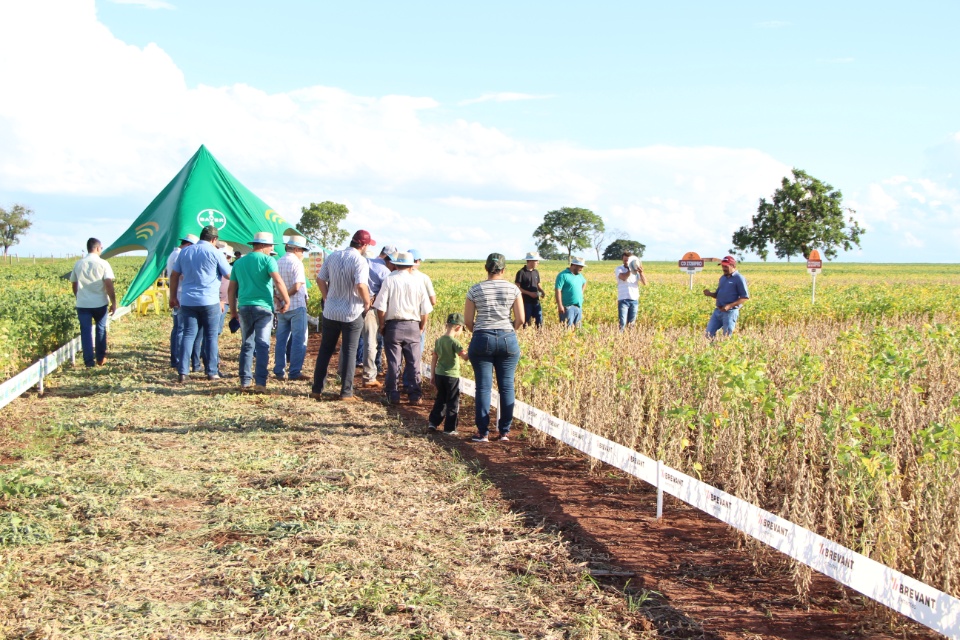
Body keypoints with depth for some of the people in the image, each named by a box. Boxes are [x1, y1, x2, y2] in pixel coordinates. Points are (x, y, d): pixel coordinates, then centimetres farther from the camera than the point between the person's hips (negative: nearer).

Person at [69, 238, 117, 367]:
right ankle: (100, 358, 18)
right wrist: (113, 303, -4)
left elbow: (74, 285, 11)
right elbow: (109, 286, -11)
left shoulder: (78, 264, 4)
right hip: (99, 303, -1)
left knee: (86, 332, 4)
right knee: (101, 329, 15)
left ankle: (89, 360, 2)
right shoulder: (103, 264, -7)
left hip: (82, 304, 1)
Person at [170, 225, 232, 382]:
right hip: (210, 301, -4)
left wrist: (173, 297, 20)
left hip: (187, 301, 4)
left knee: (188, 335, 4)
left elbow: (174, 275, 12)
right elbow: (230, 275, -1)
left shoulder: (185, 251, 9)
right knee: (211, 336, 6)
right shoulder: (215, 253, -5)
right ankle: (212, 372, 9)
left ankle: (183, 372, -3)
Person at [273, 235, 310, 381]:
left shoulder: (277, 263, 8)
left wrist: (278, 297, -5)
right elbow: (297, 287, -20)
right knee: (299, 339, -1)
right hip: (296, 306, -7)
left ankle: (279, 371, 14)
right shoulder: (296, 263, -12)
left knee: (281, 339, 12)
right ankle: (295, 372, -4)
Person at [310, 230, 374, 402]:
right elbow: (361, 285, -26)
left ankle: (317, 390, 15)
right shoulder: (360, 261, -15)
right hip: (352, 314, -5)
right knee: (349, 353, 4)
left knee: (325, 351, 13)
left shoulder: (333, 256, 4)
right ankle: (346, 393, 7)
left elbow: (320, 279, 7)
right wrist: (367, 303, -10)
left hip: (330, 312, 5)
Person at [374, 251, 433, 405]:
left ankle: (393, 395, 8)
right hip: (413, 327, 1)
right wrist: (421, 326, 17)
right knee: (413, 362, 6)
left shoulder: (390, 280, -5)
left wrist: (381, 325, 4)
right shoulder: (417, 282, 1)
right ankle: (415, 396, 8)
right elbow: (425, 310, 4)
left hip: (393, 325, -1)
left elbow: (381, 307, -9)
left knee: (393, 362, 5)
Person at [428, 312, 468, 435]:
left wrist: (432, 375, 15)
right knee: (453, 403, 4)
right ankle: (450, 428, 6)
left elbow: (434, 359, 9)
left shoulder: (439, 340, 5)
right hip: (451, 376, -6)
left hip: (439, 374, 6)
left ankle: (433, 422, 19)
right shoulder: (454, 342, -16)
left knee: (440, 400, 20)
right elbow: (465, 356, -25)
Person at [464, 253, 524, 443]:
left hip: (482, 340, -1)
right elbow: (520, 319, 1)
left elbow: (468, 321, 2)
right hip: (508, 340, 1)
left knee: (483, 386, 2)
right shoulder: (513, 289, 1)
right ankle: (504, 432, 10)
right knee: (507, 386, 7)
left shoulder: (476, 290, 0)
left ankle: (483, 432, 3)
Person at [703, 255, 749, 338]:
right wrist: (710, 294, 1)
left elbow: (745, 298, -12)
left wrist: (730, 306, -21)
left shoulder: (739, 279, -8)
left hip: (730, 312, -7)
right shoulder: (722, 278, 15)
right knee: (709, 333, 3)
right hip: (718, 311, 7)